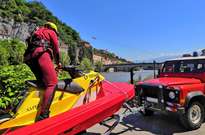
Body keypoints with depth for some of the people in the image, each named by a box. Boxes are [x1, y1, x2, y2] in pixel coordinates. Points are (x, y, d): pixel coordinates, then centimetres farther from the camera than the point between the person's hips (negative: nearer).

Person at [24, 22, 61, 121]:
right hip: (41, 53, -9)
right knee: (52, 83, -19)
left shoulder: (37, 32, 41)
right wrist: (58, 63, 26)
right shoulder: (51, 32, 21)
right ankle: (43, 115, -32)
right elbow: (56, 48, 14)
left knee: (43, 83, 12)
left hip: (29, 57, 9)